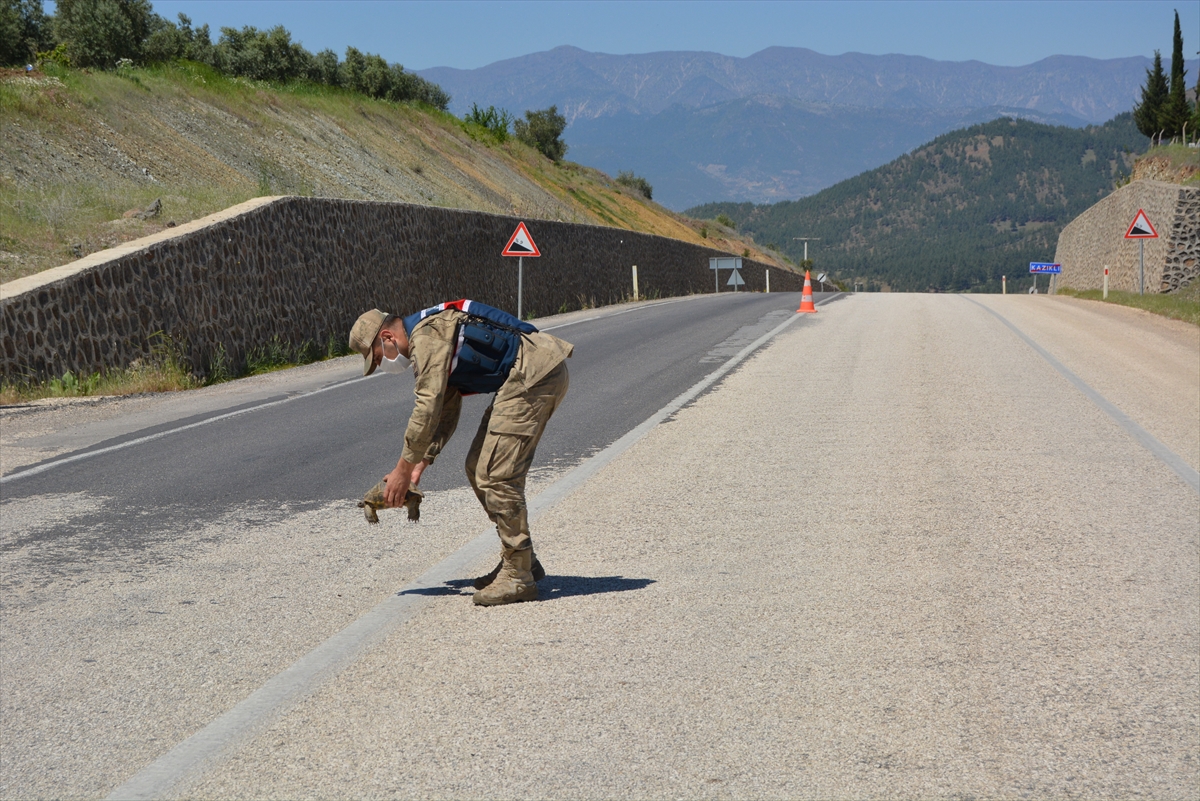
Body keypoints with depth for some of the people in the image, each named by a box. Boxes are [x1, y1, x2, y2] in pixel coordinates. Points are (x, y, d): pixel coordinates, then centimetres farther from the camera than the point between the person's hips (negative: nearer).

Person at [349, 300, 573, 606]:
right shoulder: (433, 340, 18)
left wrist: (403, 469, -11)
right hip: (524, 381, 11)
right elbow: (446, 412, 22)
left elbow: (427, 409, -18)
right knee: (478, 470, 13)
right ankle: (522, 561, 20)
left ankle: (517, 578, -4)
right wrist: (420, 464, 12)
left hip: (535, 377, -11)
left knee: (496, 476, -11)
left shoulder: (427, 336, -15)